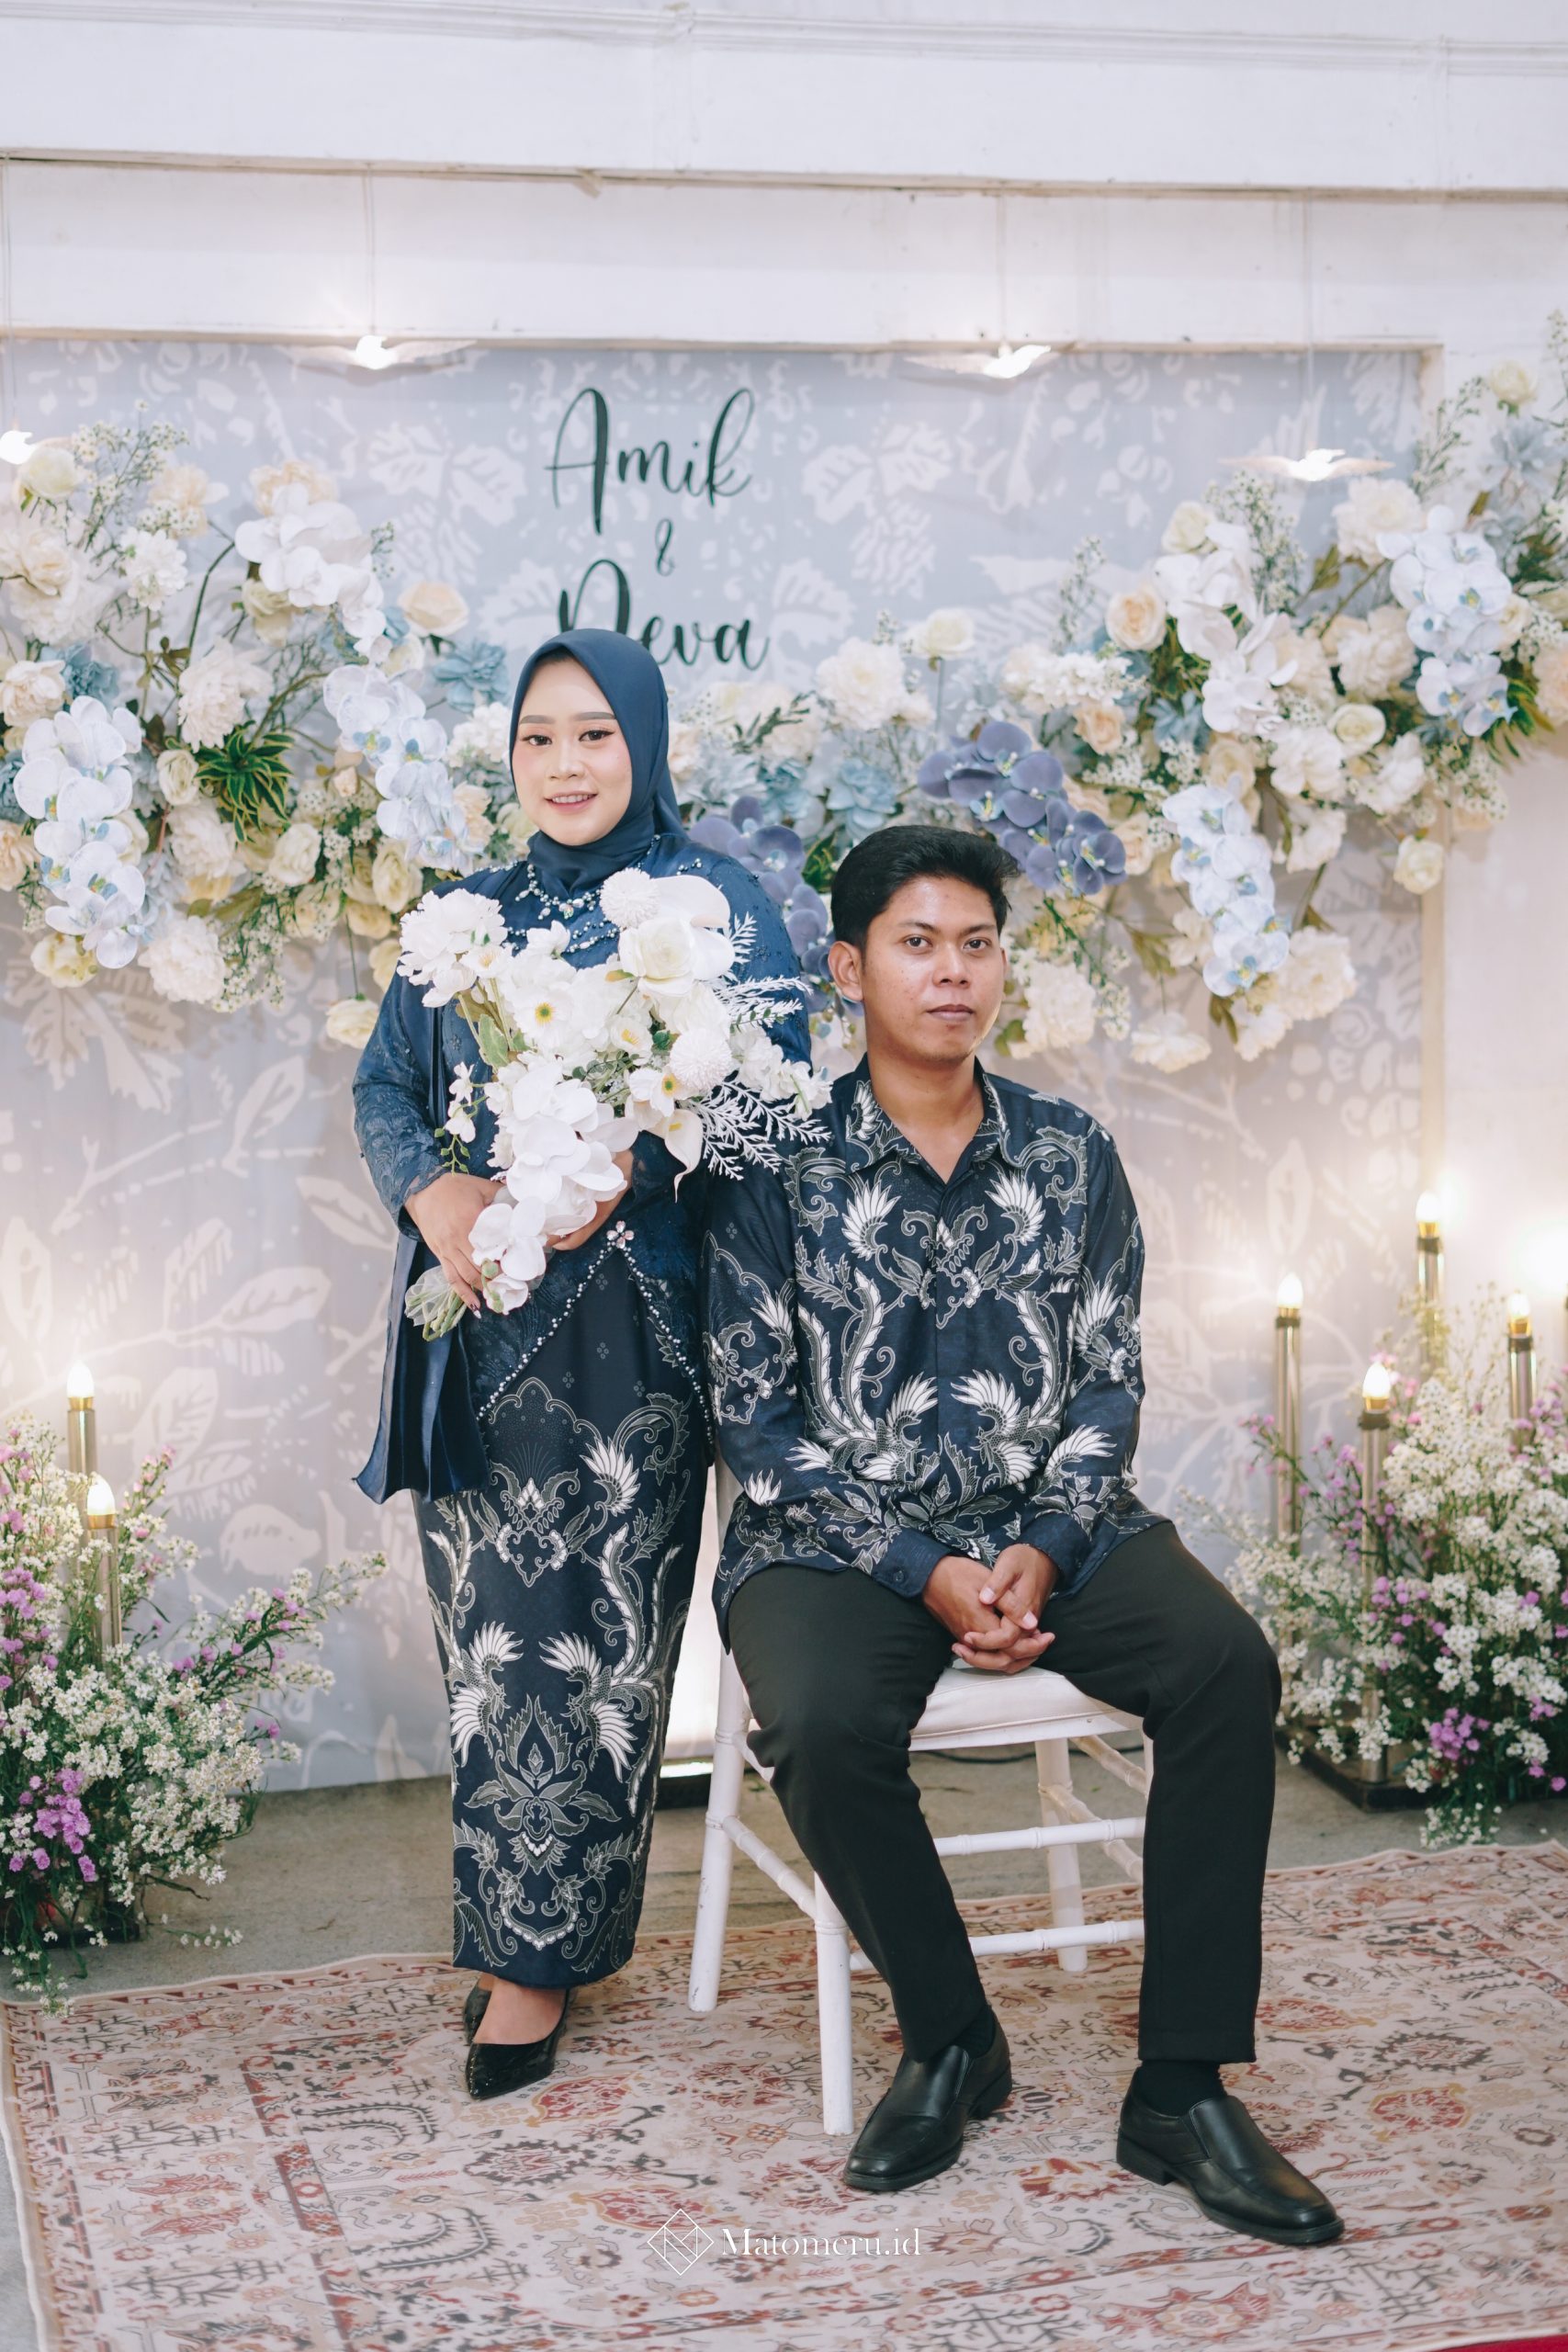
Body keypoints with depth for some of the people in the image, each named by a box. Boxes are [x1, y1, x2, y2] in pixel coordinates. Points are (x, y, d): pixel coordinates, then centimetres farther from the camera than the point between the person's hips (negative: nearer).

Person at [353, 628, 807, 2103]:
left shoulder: (715, 908, 3)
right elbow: (383, 1085, 13)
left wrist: (633, 1172, -21)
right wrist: (429, 1192, -8)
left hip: (631, 1324, -4)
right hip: (476, 1316, 4)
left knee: (596, 1634, -4)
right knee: (488, 1629, 4)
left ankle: (543, 1952, 7)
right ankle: (515, 1930, 16)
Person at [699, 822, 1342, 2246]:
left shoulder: (1073, 1156, 8)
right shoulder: (779, 1171, -1)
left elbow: (1109, 1379, 7)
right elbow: (756, 1412, -4)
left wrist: (1043, 1550, -12)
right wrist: (924, 1572, -15)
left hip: (1051, 1527, 3)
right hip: (842, 1537, -2)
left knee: (1228, 1665, -25)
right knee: (824, 1724, -34)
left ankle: (1183, 2088, -17)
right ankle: (950, 2042, -6)